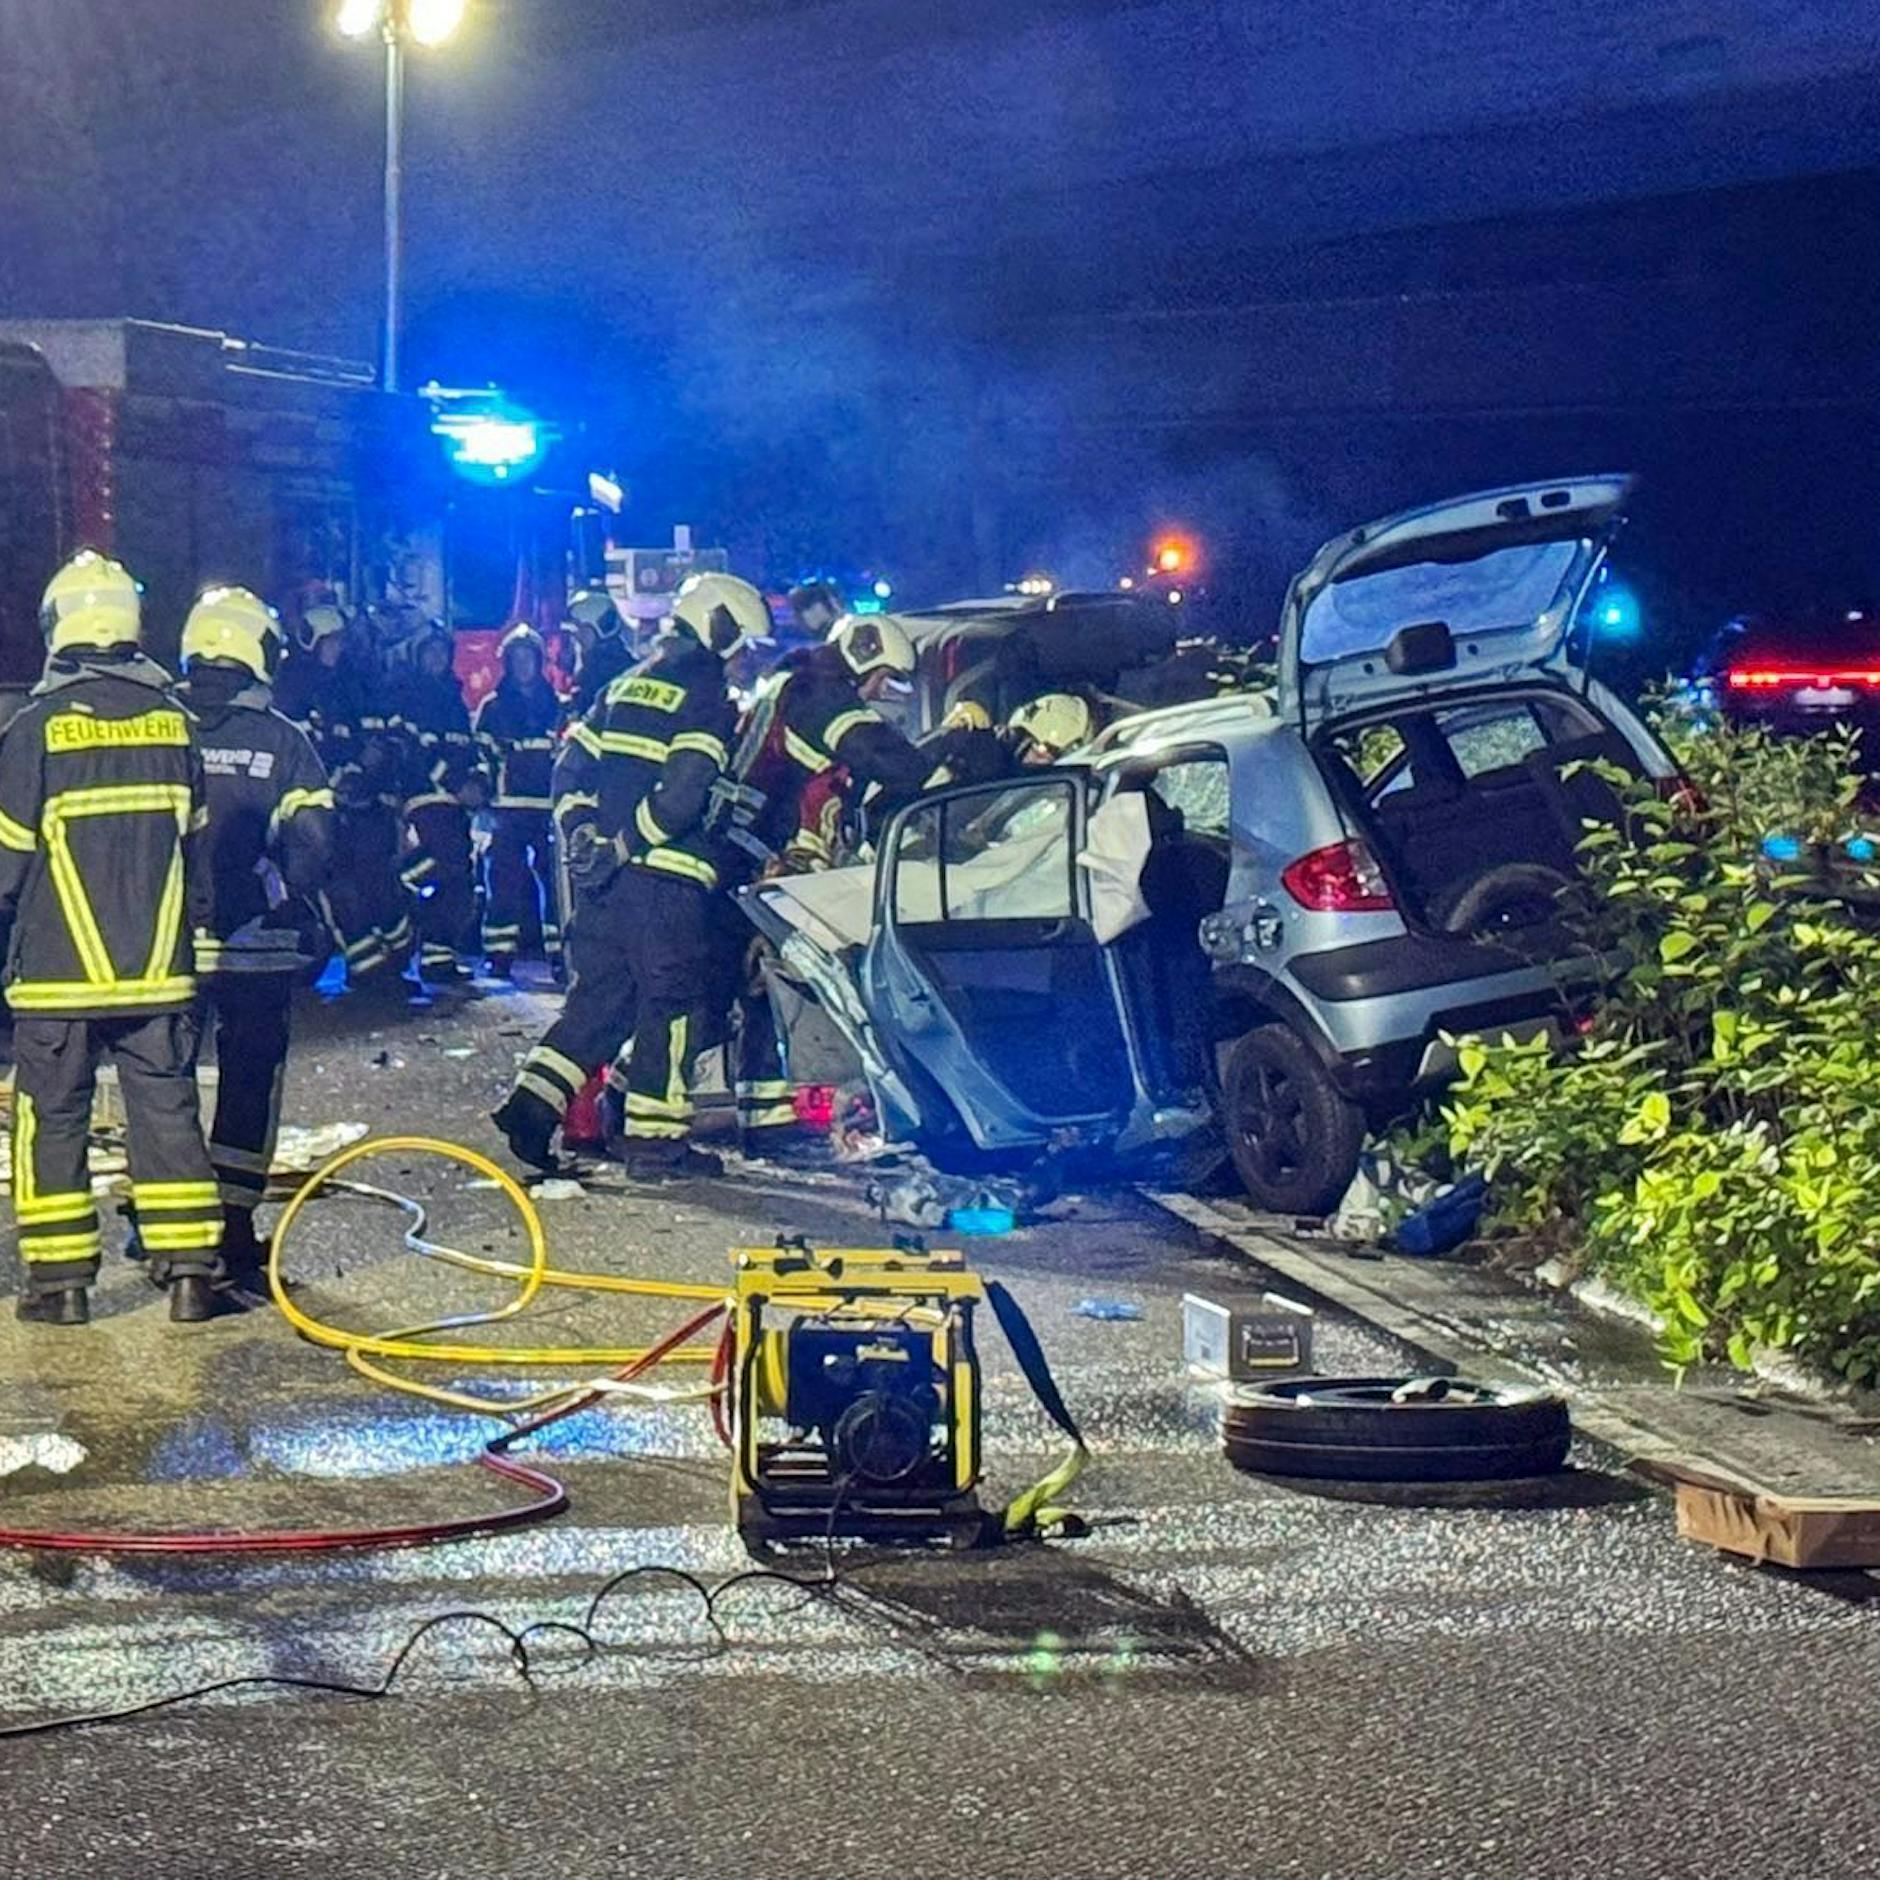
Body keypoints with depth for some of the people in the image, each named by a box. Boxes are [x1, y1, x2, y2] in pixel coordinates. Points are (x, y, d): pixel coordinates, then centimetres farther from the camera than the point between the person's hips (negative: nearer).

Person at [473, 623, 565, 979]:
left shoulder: (557, 706, 12)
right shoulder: (493, 707, 10)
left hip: (548, 804, 1)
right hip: (507, 806, -1)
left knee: (555, 876, -4)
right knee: (503, 879, -6)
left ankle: (560, 952, 1)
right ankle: (500, 955, -3)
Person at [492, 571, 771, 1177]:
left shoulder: (627, 684, 17)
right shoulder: (707, 694, -7)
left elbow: (570, 767, 15)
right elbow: (684, 794, -20)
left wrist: (581, 833, 9)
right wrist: (627, 845, -14)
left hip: (600, 871, 7)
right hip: (666, 876, -7)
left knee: (599, 995, 15)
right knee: (673, 1002, 0)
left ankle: (535, 1098, 4)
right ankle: (655, 1138, 1)